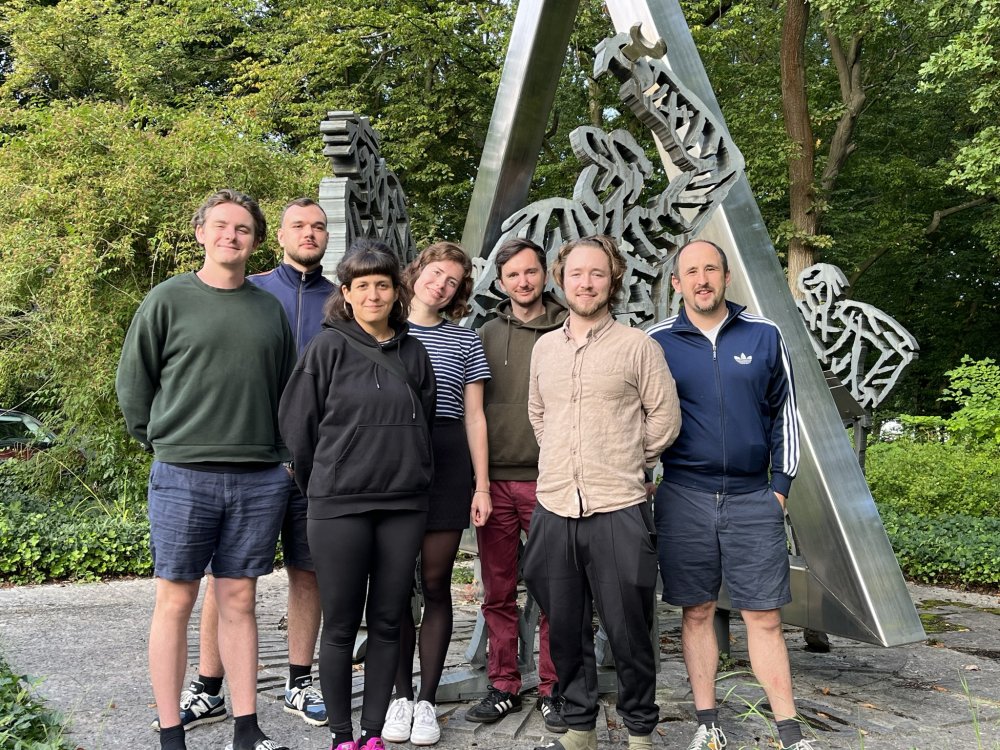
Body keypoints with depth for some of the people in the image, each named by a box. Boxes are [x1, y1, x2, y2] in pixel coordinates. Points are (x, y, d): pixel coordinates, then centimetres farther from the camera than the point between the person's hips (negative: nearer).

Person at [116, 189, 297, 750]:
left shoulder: (271, 309, 10)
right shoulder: (169, 300, 1)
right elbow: (133, 381, 5)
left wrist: (276, 452, 10)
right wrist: (162, 441, 5)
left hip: (260, 480, 3)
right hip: (184, 475, -2)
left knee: (239, 601, 9)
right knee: (175, 601, 4)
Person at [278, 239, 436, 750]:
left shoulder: (413, 353, 8)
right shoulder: (328, 348, -3)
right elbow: (296, 424, 0)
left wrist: (411, 477, 12)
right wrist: (319, 487, 6)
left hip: (403, 506, 4)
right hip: (338, 507, -3)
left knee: (386, 623, 9)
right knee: (340, 626, 4)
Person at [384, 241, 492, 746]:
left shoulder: (465, 342, 11)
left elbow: (474, 417, 9)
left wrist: (482, 485, 2)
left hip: (446, 463, 0)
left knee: (435, 582, 2)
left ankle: (427, 699, 11)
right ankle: (400, 695, 15)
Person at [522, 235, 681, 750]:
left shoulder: (637, 346, -3)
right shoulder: (544, 347, 11)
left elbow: (665, 417, 1)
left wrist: (624, 465, 7)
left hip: (618, 510, -4)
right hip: (554, 509, 4)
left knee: (628, 631, 4)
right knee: (565, 629, 13)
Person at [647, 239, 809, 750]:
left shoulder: (764, 336, 3)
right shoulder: (658, 343, 1)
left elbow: (783, 412, 9)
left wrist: (781, 484, 4)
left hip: (754, 499, 0)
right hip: (684, 499, 0)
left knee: (764, 617, 3)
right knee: (697, 612, 8)